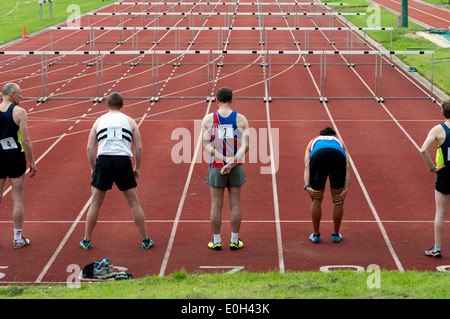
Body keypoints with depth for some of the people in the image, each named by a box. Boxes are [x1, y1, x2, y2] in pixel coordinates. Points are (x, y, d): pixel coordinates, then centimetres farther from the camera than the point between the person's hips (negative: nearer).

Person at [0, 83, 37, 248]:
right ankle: (18, 238, 10)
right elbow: (26, 141, -12)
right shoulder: (19, 112, -9)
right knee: (18, 199, 5)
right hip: (16, 157, -3)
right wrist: (32, 162, -4)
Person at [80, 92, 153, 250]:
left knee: (95, 204, 14)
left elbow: (90, 148, 8)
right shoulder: (129, 121, 13)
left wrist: (93, 168, 16)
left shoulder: (99, 120, 14)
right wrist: (137, 168, 16)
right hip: (123, 161, -1)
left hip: (103, 160, 1)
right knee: (134, 204, 10)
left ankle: (86, 241, 18)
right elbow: (139, 147, 6)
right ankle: (145, 241, 15)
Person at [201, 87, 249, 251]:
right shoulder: (241, 119, -4)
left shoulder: (208, 119, -4)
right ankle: (234, 241, 15)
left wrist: (225, 159, -13)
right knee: (235, 204, 8)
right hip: (236, 169, 0)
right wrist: (232, 162, -16)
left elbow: (206, 145, -9)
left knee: (216, 205, 7)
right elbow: (246, 145, -12)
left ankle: (216, 241, 14)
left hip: (216, 167, 0)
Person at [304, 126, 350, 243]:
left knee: (317, 200, 19)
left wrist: (307, 186, 12)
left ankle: (316, 235, 28)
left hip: (318, 155, 0)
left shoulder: (313, 142, 42)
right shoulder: (340, 142, 42)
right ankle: (336, 235, 31)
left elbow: (307, 166, 24)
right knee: (338, 200, 21)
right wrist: (345, 190, 15)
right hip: (338, 156, 0)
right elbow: (346, 167, 25)